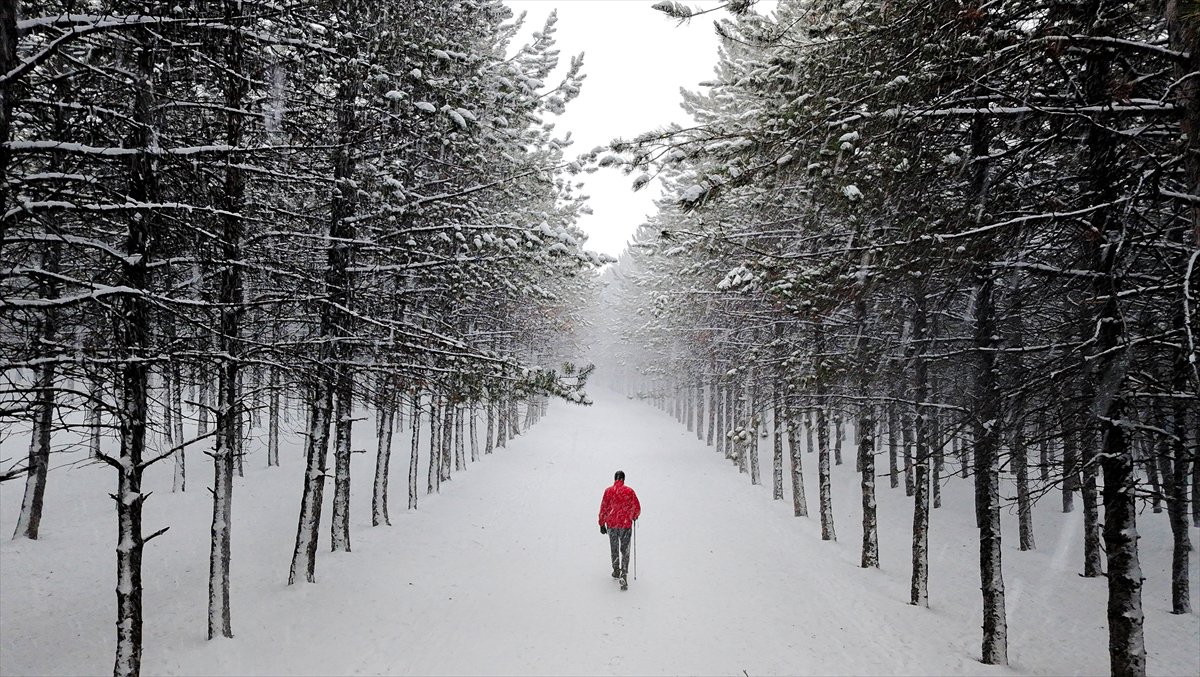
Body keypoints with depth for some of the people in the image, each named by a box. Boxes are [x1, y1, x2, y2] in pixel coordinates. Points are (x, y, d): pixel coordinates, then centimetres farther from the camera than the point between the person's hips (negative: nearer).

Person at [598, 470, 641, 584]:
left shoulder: (608, 491, -6)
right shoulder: (630, 491, -7)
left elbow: (603, 509, -3)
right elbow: (637, 508, -1)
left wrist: (602, 524, 6)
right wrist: (634, 517, 20)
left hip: (611, 524, 1)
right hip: (626, 524, -1)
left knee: (614, 549, 19)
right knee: (625, 550, 4)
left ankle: (616, 571, 31)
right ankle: (623, 573, -9)